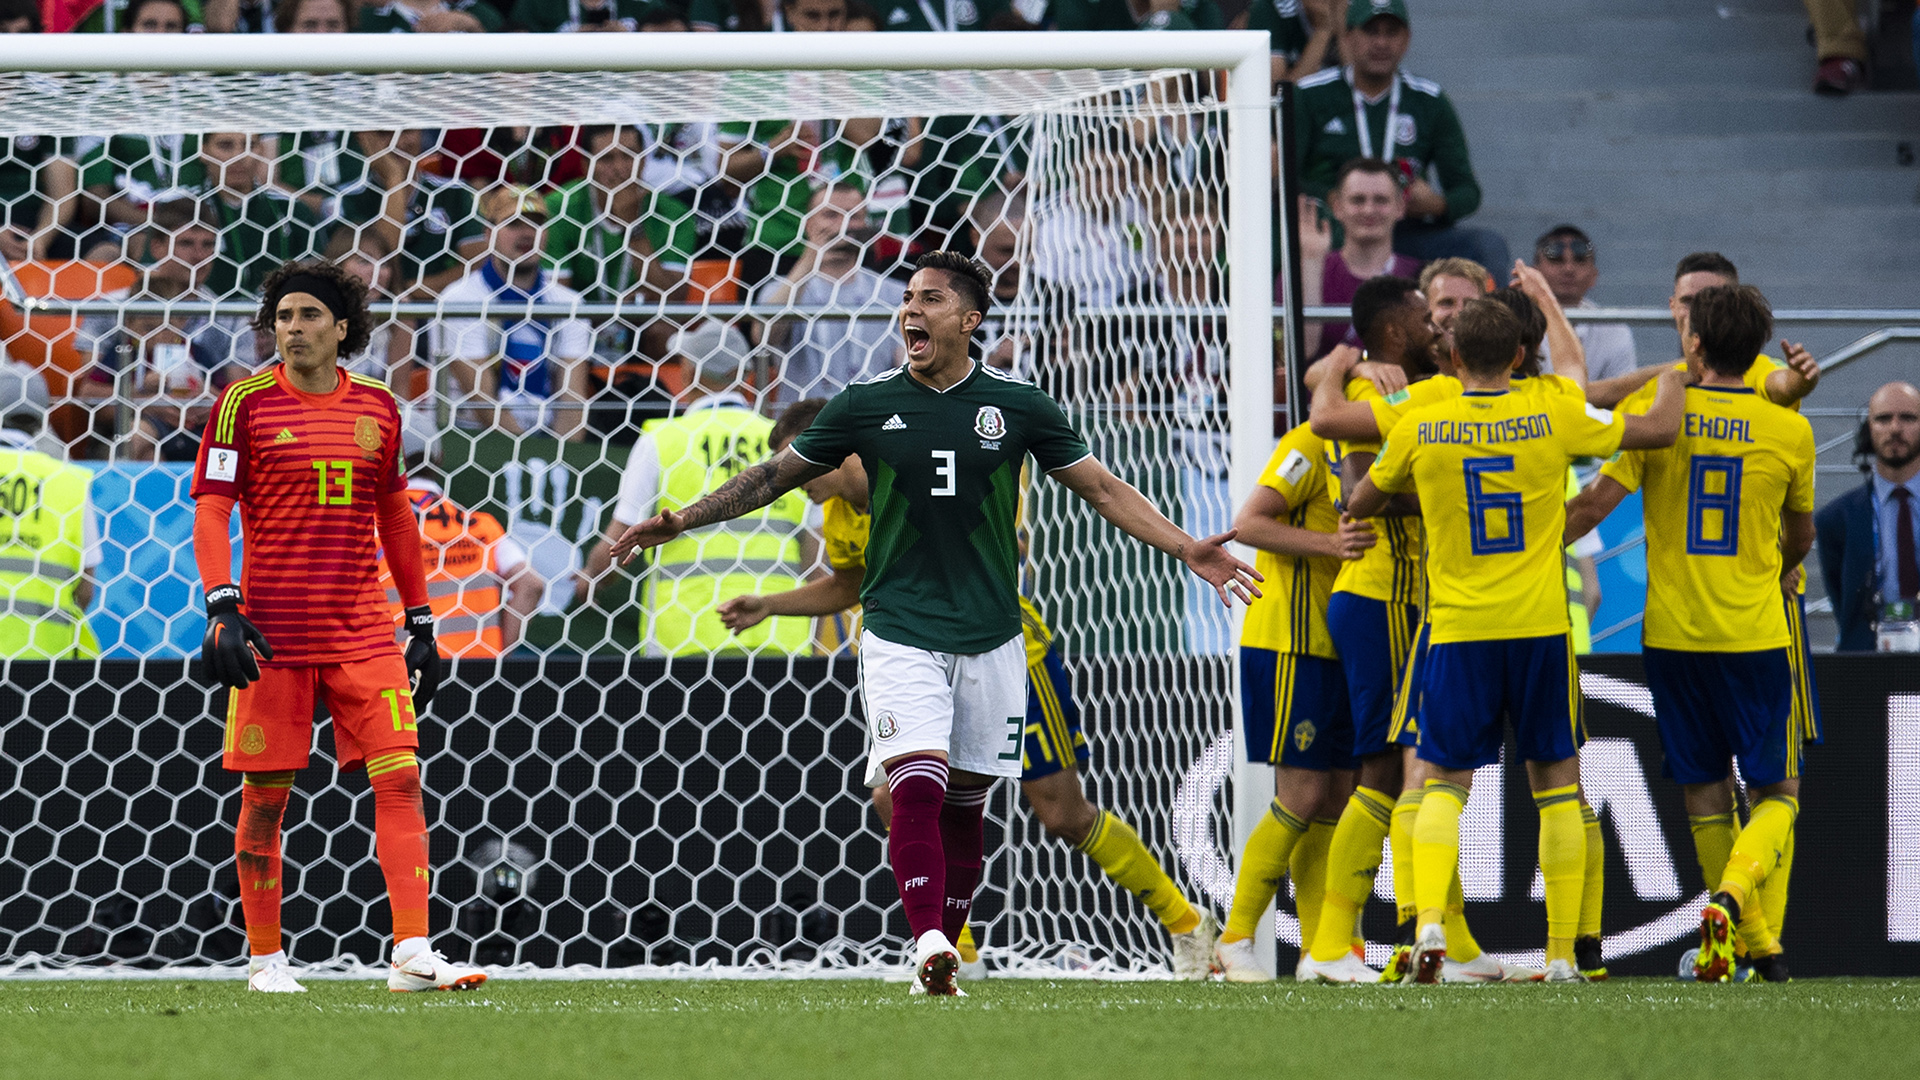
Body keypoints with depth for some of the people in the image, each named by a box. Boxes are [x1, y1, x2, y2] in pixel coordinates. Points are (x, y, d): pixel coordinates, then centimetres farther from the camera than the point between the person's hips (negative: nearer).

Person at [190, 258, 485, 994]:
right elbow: (210, 511, -3)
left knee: (400, 777, -8)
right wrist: (222, 607, -16)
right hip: (273, 629, -3)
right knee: (265, 795, 1)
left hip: (363, 629, 3)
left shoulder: (377, 409, 10)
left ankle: (411, 954, -12)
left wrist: (421, 622, 17)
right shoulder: (245, 403, -1)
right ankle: (264, 959, 13)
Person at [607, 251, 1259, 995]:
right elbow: (776, 476, 10)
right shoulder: (867, 406, 1)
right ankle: (929, 945, -28)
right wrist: (682, 520, 4)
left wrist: (1187, 549, -3)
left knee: (965, 802, 8)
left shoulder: (1016, 405, 1)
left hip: (990, 636, 1)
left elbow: (1101, 488, 6)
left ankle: (948, 946, 19)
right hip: (900, 631, -1)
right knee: (918, 788, -18)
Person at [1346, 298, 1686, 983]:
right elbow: (1659, 429, 5)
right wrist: (1674, 379, 27)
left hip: (1456, 628, 0)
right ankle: (1561, 953, 7)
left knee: (1444, 782, 5)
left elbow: (1359, 505, 15)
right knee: (1557, 781, 10)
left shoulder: (1420, 430, 0)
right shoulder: (1553, 419, -3)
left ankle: (1429, 922, -19)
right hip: (1540, 625, 0)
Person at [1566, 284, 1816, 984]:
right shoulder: (1789, 431, -2)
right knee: (1777, 794, 6)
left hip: (1673, 632, 1)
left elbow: (1598, 501, -11)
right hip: (1755, 634, -1)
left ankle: (1757, 943, 12)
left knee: (1705, 795, 11)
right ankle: (1733, 896, -21)